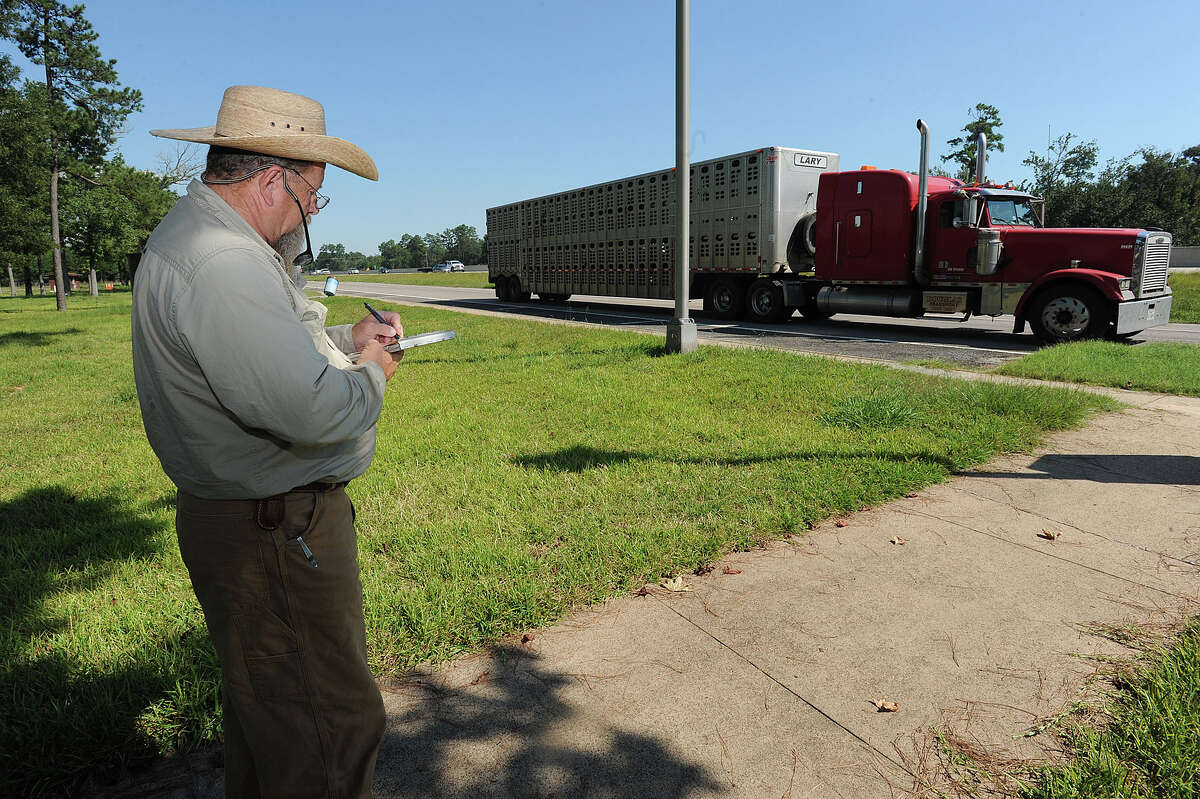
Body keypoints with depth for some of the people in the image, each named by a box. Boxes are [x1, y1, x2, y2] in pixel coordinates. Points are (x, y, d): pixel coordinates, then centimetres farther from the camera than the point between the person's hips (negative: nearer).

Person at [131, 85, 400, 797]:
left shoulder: (198, 236, 13)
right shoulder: (221, 265, -25)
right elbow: (312, 409, -32)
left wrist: (346, 338, 11)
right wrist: (370, 374, -11)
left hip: (255, 518, 11)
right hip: (277, 536, -11)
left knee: (267, 705, 26)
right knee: (334, 726, 1)